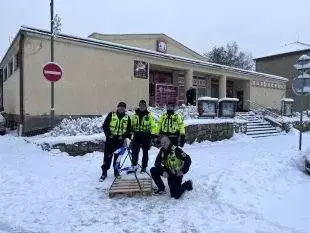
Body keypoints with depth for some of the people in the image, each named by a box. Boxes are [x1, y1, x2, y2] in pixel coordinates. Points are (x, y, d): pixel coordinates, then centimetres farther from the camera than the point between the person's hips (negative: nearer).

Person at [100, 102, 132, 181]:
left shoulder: (127, 118, 7)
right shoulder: (111, 115, -1)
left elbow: (129, 129, 10)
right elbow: (105, 125, -1)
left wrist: (127, 138, -2)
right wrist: (109, 134, -11)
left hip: (120, 140, 2)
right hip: (110, 139, -2)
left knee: (118, 157, 11)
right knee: (107, 156, 1)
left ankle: (116, 171, 25)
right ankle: (104, 172, 12)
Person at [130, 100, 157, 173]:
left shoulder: (149, 115, 0)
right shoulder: (134, 115, 8)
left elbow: (153, 125, -4)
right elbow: (131, 125, 15)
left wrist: (153, 134, -14)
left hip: (146, 136, -1)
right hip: (137, 135, 2)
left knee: (145, 152, 8)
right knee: (135, 150, -7)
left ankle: (144, 167, 20)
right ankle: (134, 164, 12)